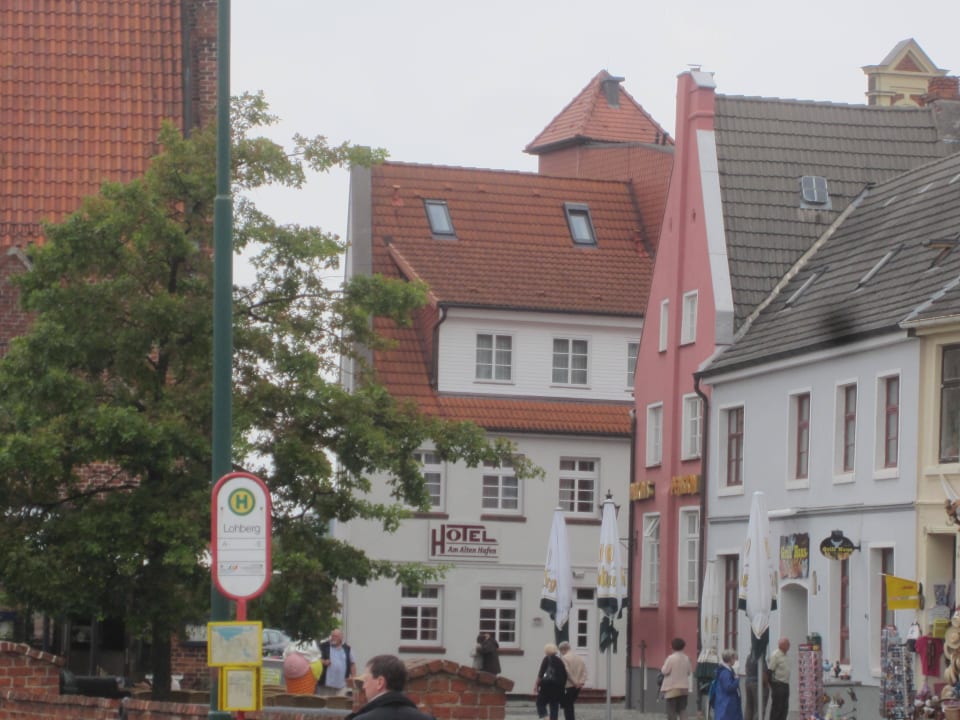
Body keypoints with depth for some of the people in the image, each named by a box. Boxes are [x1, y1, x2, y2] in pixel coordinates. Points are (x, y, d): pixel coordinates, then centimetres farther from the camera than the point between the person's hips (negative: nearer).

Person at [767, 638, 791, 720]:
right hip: (778, 685, -9)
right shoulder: (775, 655, -13)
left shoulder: (784, 655, 16)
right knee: (776, 707, -6)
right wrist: (772, 684, -18)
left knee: (784, 707, 9)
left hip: (785, 685, 9)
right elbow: (770, 670, -16)